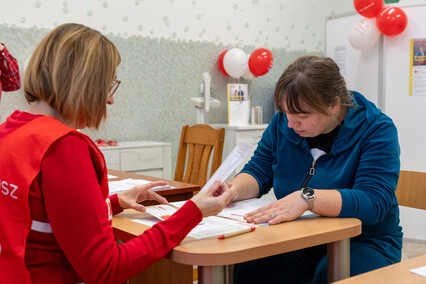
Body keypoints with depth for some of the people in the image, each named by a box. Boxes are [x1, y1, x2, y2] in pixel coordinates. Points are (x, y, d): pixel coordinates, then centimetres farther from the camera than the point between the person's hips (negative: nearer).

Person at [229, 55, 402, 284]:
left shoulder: (377, 130, -13)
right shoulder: (283, 122, 3)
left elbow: (373, 202, -25)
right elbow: (258, 172, 8)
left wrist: (307, 198, -37)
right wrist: (235, 190, -15)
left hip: (363, 243, -3)